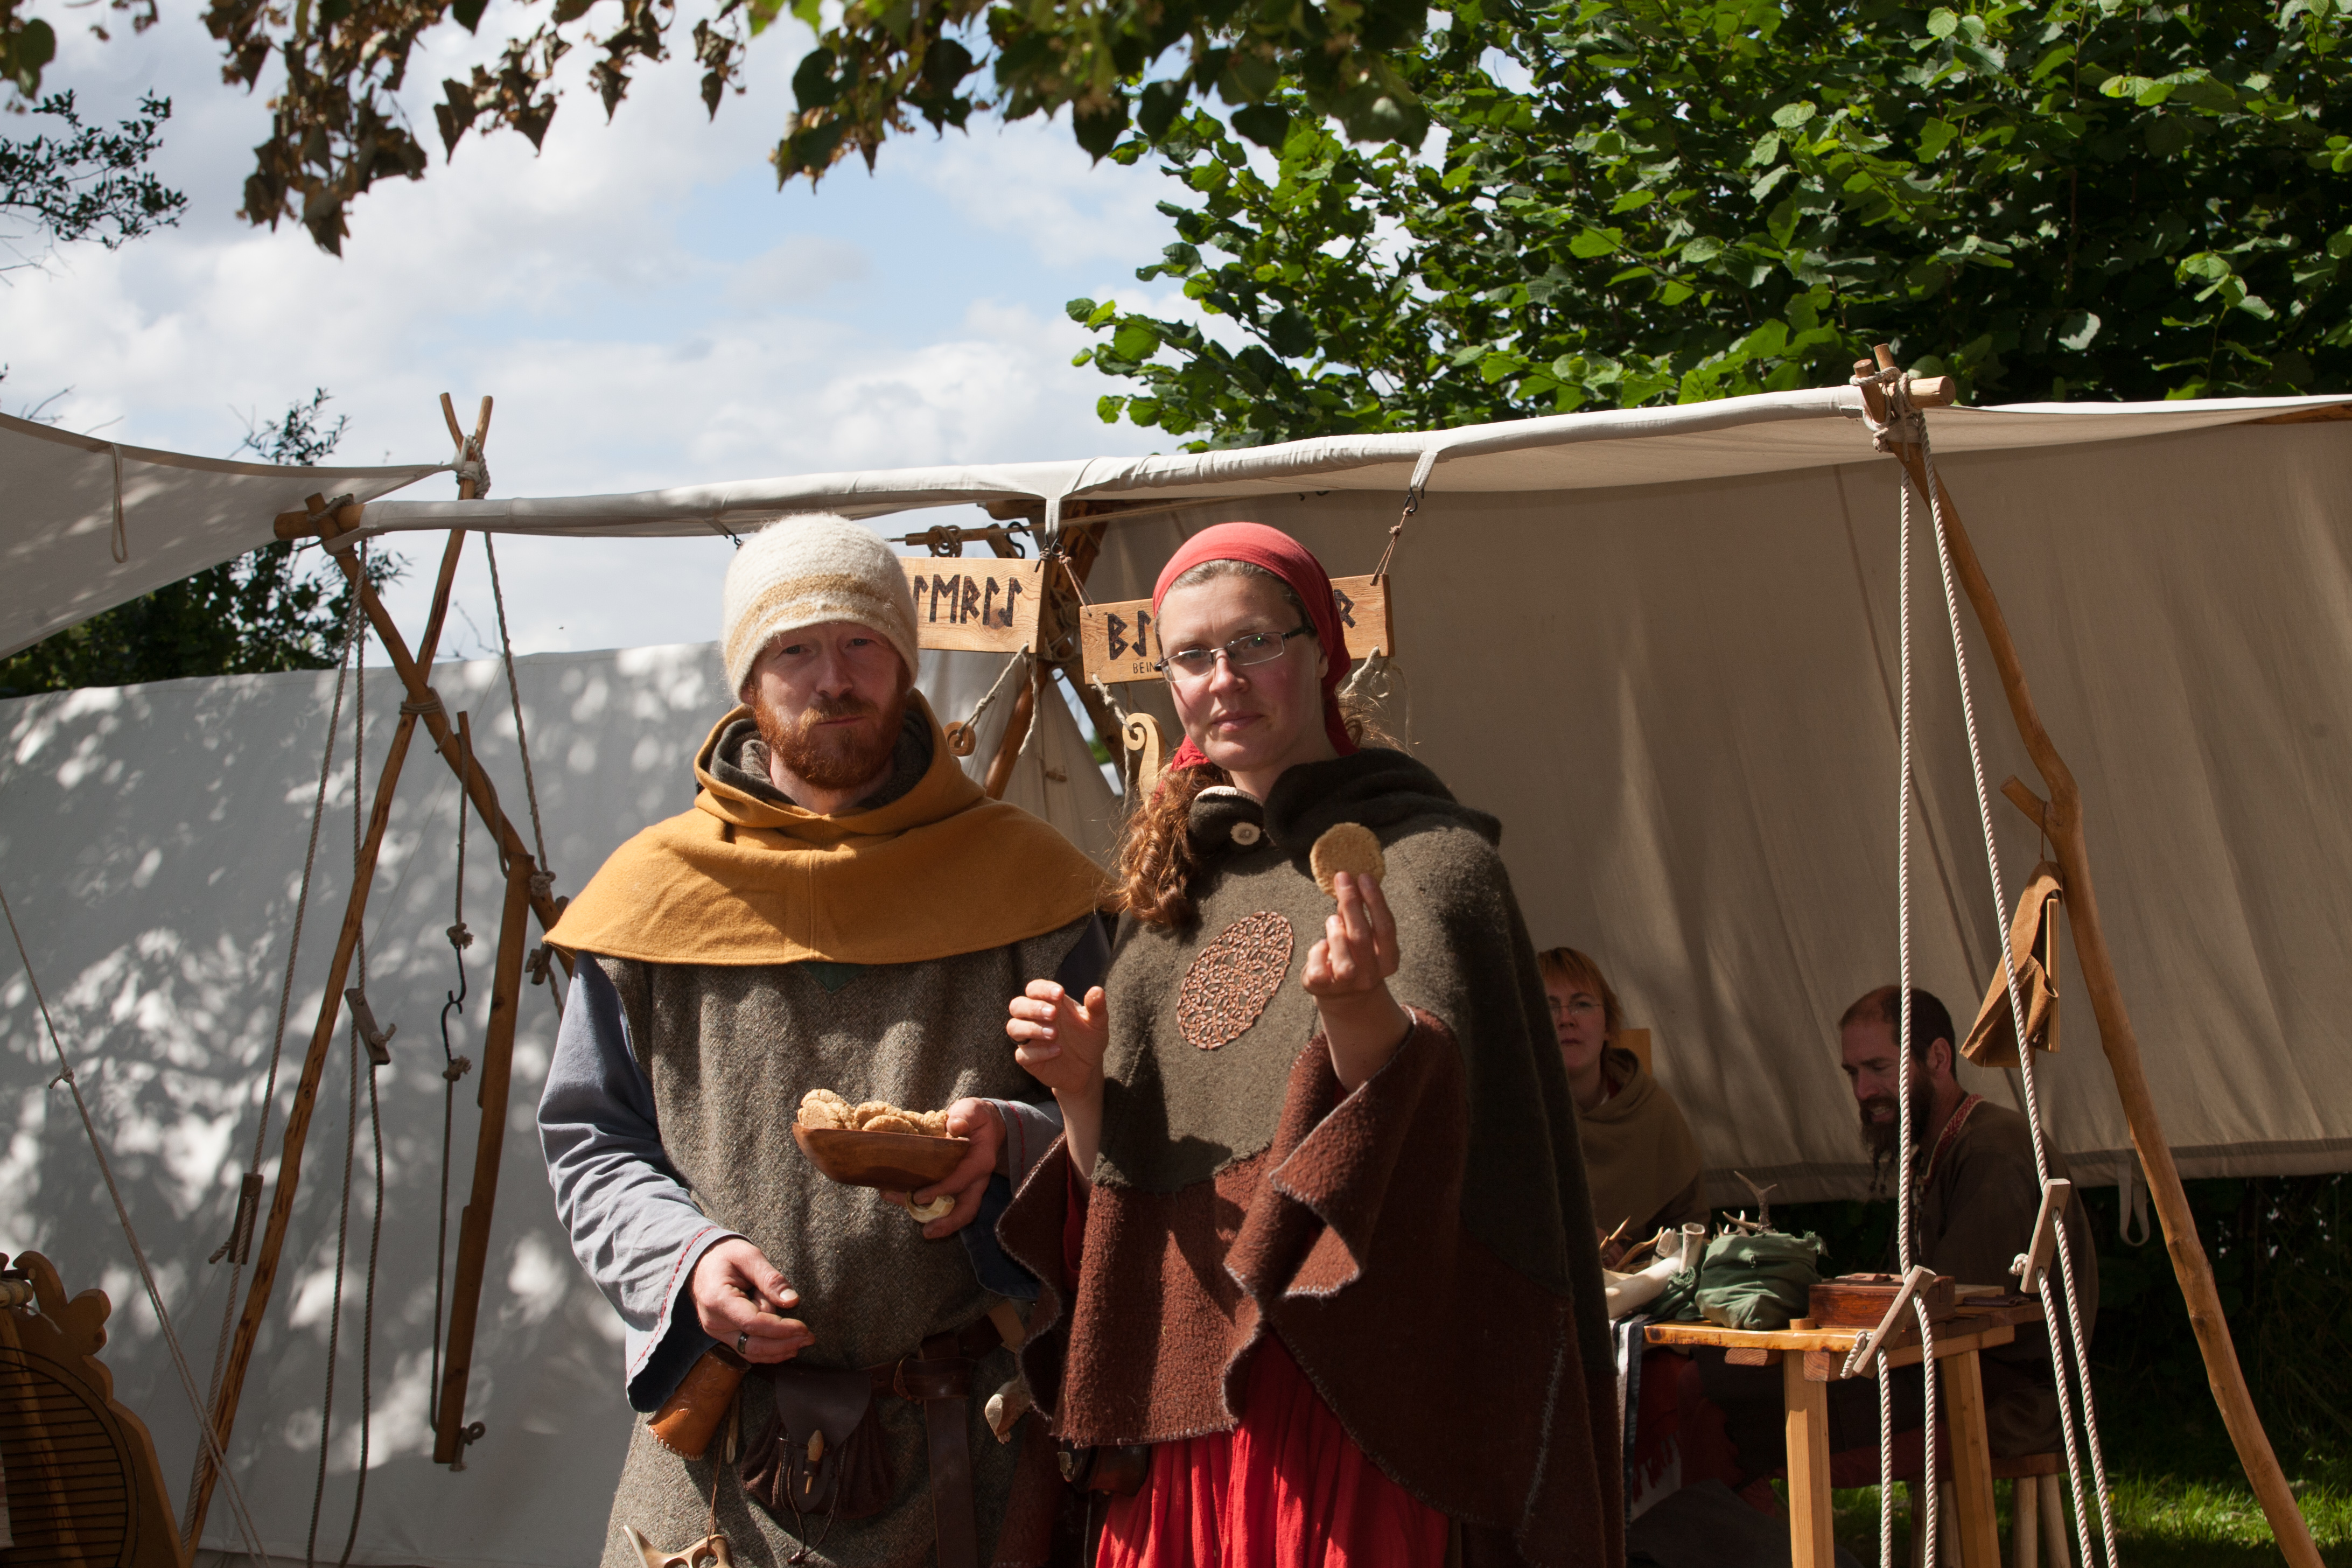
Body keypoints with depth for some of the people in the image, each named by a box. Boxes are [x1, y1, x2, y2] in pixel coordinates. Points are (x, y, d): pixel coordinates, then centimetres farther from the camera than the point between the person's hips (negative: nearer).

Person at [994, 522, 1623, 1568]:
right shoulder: (1175, 883, 13)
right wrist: (1080, 1086, -3)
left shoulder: (1423, 854, -4)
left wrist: (1360, 1013, -37)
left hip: (1352, 1402, -5)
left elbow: (1429, 1136, -18)